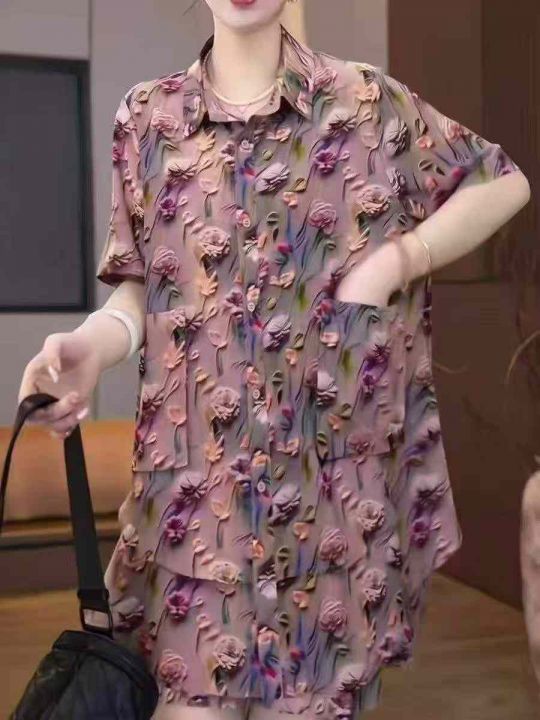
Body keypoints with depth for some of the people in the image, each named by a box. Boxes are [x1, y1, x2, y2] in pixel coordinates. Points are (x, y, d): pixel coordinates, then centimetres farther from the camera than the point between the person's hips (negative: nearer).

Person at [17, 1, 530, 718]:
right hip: (199, 467, 1)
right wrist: (92, 343, -15)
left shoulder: (367, 101, 2)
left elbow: (505, 182, 10)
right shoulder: (147, 117, 7)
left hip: (334, 463, 0)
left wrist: (394, 262, -3)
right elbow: (144, 283, 7)